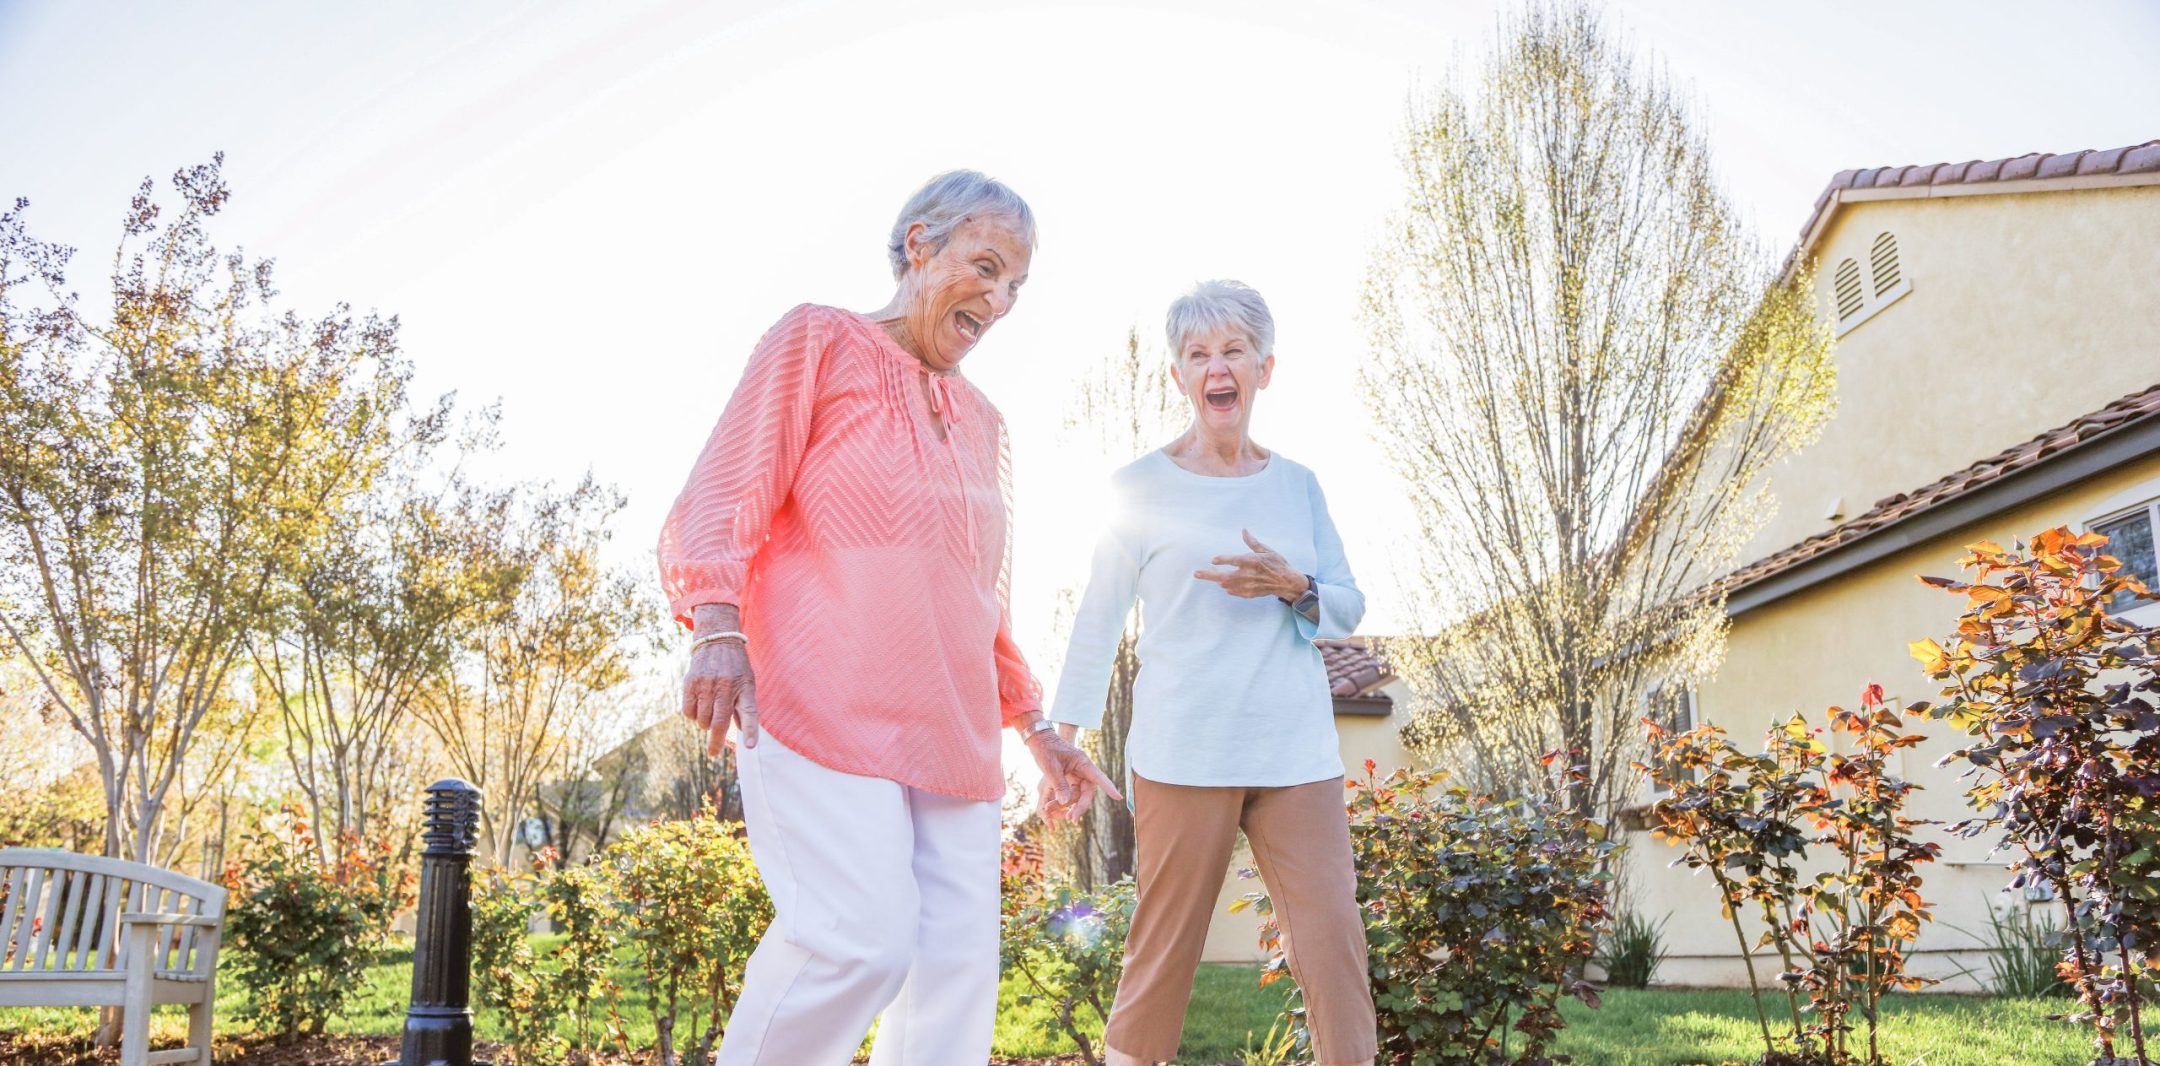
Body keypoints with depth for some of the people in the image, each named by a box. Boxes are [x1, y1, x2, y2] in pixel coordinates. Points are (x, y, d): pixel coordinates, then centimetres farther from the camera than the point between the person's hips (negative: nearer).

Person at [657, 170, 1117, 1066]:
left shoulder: (981, 421, 24)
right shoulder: (819, 340, 6)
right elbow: (721, 501, -4)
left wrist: (1033, 723, 25)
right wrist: (716, 627, -20)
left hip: (951, 734, 6)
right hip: (831, 713, -6)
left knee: (959, 965, -1)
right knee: (862, 940, -19)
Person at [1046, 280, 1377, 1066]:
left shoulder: (1297, 484, 11)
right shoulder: (1142, 486, 1)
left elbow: (1350, 609, 13)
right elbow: (1098, 619, 4)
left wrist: (1295, 587, -9)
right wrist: (1066, 734, 2)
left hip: (1297, 754, 3)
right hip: (1183, 755, -3)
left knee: (1334, 941, -1)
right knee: (1164, 950, 3)